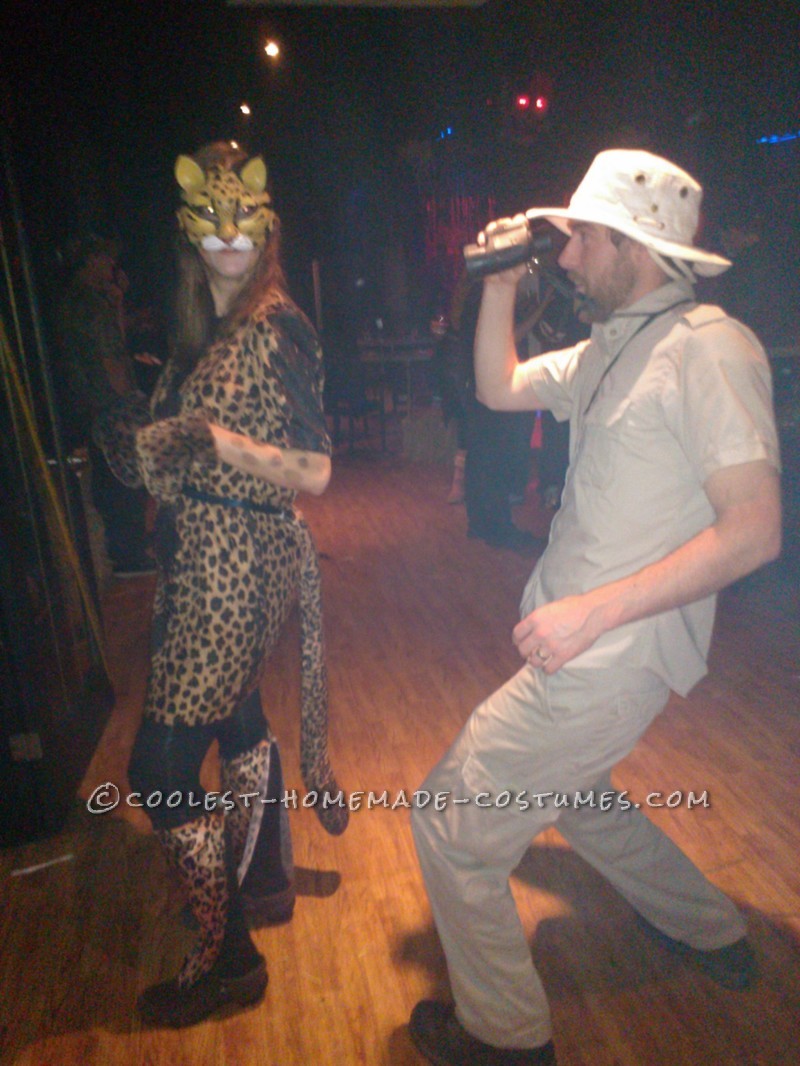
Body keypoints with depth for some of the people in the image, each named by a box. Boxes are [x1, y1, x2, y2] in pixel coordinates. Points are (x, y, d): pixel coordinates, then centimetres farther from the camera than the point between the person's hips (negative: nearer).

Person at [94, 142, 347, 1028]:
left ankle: (227, 957, 18)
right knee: (234, 716, 22)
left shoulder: (277, 329, -13)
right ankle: (264, 879, 46)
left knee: (160, 765, -4)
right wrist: (142, 435, 6)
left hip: (242, 558, -9)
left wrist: (212, 436, -25)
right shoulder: (202, 328, 12)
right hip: (199, 553, 9)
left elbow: (313, 473, -17)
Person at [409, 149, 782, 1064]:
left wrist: (595, 609, -28)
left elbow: (753, 530, -24)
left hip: (611, 656, -10)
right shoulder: (611, 345, 11)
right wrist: (501, 286, 8)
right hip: (581, 644, 10)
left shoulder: (707, 347, -17)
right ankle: (710, 932, 49)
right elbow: (498, 389, 20)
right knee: (565, 789, 30)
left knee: (452, 824, -2)